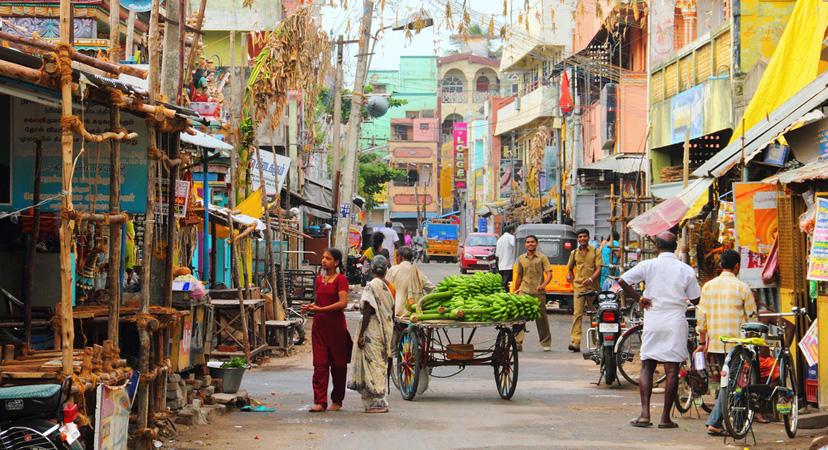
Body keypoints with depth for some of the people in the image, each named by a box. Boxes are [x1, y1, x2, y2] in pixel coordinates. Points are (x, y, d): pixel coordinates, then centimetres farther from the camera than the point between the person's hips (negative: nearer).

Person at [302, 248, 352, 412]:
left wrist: (320, 309, -21)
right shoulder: (319, 279, 12)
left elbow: (343, 303, -17)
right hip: (320, 324, 5)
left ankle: (337, 401, 17)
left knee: (338, 363, 6)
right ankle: (320, 401, -6)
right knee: (320, 363, -3)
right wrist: (310, 307, 1)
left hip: (336, 325, -5)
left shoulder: (341, 279, -6)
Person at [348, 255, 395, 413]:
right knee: (382, 364, 13)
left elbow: (368, 311, -16)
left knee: (373, 364, -2)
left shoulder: (371, 286, -12)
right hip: (387, 329, 7)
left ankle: (378, 402, -3)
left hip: (372, 329, -7)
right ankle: (380, 401, 16)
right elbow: (392, 311, 10)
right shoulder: (389, 286, 7)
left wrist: (361, 334, -14)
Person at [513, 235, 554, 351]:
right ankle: (517, 343, -9)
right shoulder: (521, 258, 12)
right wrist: (516, 291, 19)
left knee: (541, 318, 5)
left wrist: (543, 285, -23)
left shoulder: (542, 257, 1)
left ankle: (546, 343, 18)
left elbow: (549, 274, -6)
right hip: (524, 291, 2)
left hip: (538, 292, -2)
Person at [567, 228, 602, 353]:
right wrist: (570, 276, 6)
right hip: (579, 287, 1)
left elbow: (599, 268, -5)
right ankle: (575, 342, -20)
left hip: (592, 287, -1)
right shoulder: (574, 253, 12)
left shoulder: (595, 251, 4)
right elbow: (570, 268, 26)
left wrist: (591, 278, -21)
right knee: (577, 314, -12)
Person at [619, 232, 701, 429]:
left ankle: (644, 414, -3)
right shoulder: (686, 270, -1)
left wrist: (638, 298, 1)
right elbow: (695, 300, 3)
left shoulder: (648, 265, -2)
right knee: (672, 370, 2)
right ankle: (665, 417, 1)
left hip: (652, 322, 1)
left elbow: (622, 281, -10)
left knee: (647, 367, 8)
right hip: (676, 324, -1)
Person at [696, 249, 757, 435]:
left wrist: (702, 342, 16)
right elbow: (751, 317, -3)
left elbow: (701, 317, 8)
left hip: (714, 343, 5)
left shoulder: (708, 286, 7)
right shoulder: (742, 287, -6)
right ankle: (714, 422, -8)